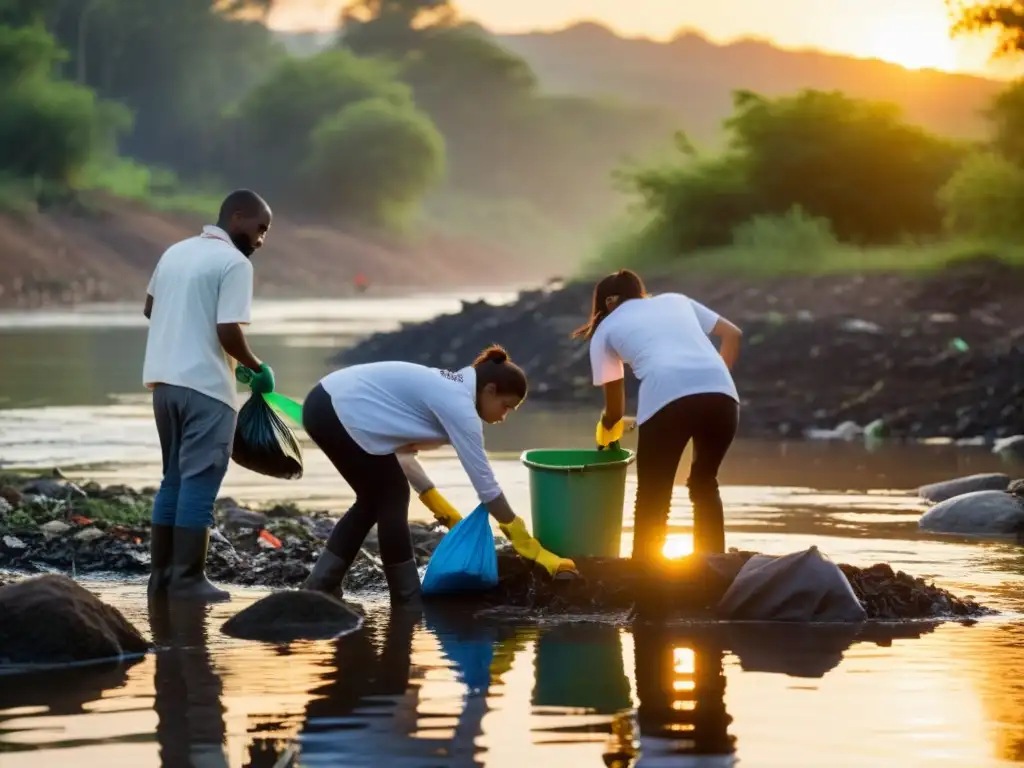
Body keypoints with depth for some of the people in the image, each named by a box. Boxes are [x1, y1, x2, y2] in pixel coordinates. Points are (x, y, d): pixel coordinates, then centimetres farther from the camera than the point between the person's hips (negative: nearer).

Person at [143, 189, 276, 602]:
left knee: (174, 478, 14)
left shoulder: (176, 251, 13)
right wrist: (258, 369, -4)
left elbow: (150, 307, 25)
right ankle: (188, 579, -5)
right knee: (199, 481, -4)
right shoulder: (234, 263, -12)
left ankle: (161, 573, 14)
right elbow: (228, 332, -19)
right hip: (205, 385, -8)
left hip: (165, 378, 8)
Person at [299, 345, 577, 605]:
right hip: (340, 412, -10)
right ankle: (408, 601, 8)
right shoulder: (458, 405, -13)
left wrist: (440, 506, 17)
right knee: (392, 497, 1)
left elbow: (399, 448, 18)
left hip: (326, 404, 10)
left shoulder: (446, 390, 15)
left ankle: (318, 588, 20)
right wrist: (531, 548, -8)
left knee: (377, 498, 18)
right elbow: (485, 482, -12)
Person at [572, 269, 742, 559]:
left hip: (667, 398, -3)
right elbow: (732, 334, 27)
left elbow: (615, 408, 32)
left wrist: (605, 434, 52)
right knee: (704, 484, 24)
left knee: (653, 495, 13)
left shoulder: (606, 328, 26)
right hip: (721, 394, 3)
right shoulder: (676, 300, 35)